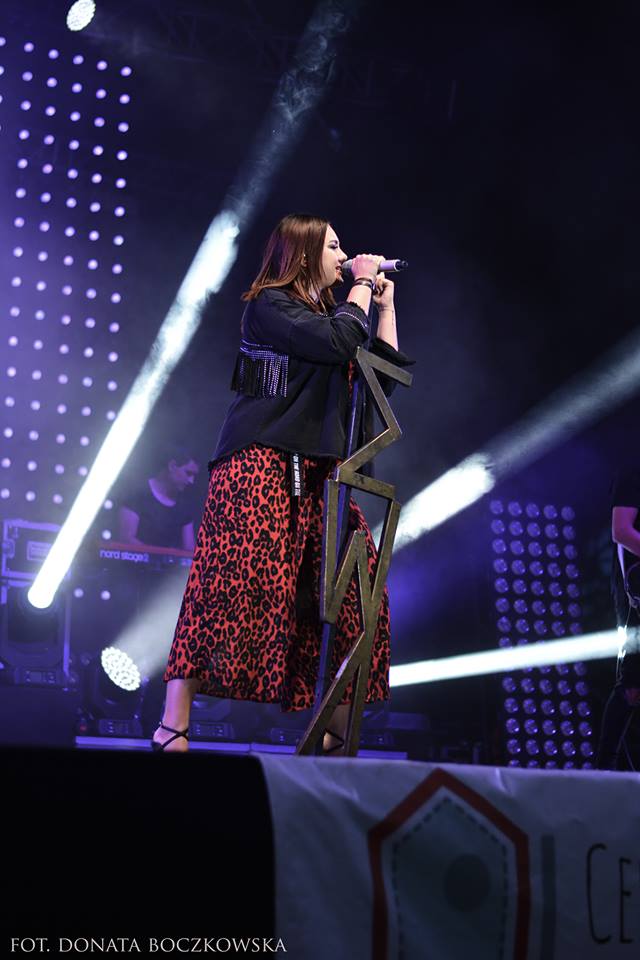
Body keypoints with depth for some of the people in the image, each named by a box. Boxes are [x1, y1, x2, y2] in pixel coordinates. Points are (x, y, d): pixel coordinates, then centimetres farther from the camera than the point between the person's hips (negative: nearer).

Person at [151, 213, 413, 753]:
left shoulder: (328, 312, 25)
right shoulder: (269, 305, 0)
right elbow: (338, 344, -17)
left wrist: (385, 303, 20)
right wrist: (362, 286, -2)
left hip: (316, 472, 8)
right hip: (260, 460, -8)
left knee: (350, 590, -3)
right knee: (233, 581, -18)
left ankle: (336, 732, 3)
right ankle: (173, 725, -18)